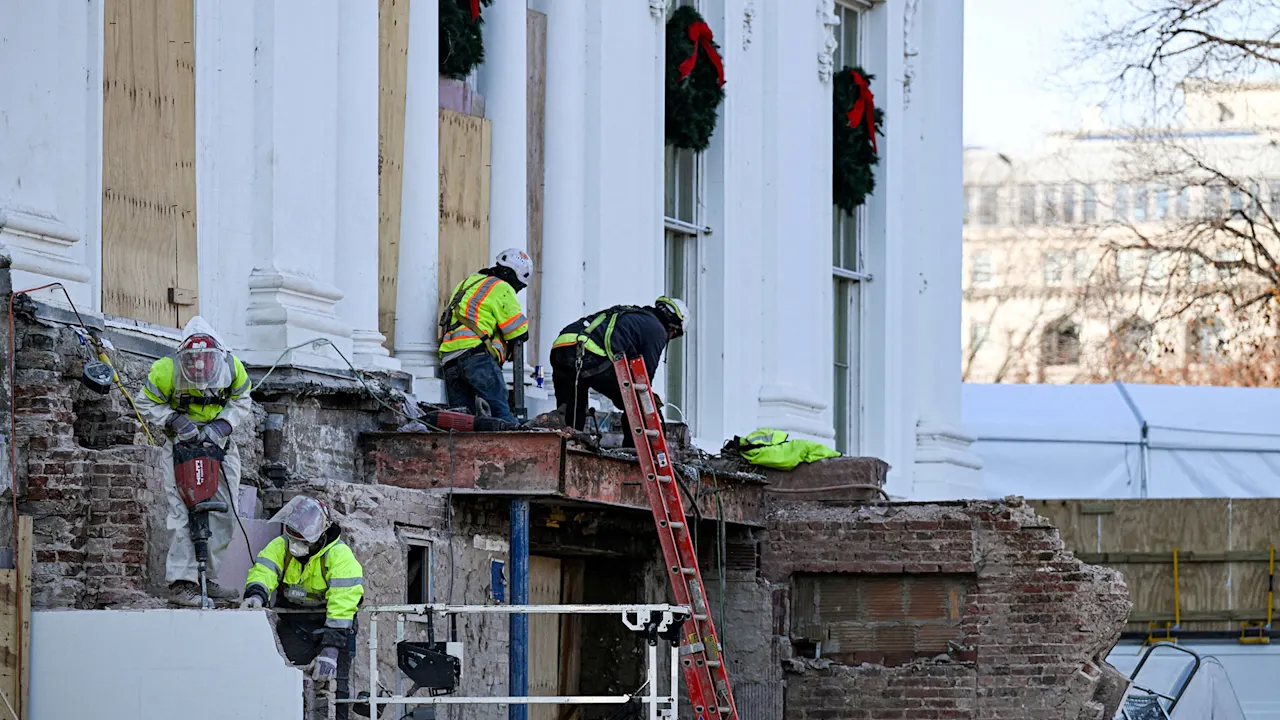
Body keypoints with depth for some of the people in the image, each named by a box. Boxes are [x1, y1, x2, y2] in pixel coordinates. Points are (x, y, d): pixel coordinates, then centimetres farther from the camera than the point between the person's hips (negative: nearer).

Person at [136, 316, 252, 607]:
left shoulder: (233, 368, -12)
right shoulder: (167, 370, -22)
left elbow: (241, 403, 0)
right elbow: (147, 403, -10)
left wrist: (221, 425, -18)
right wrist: (176, 421, -24)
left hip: (219, 443, 5)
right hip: (182, 444, -5)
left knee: (223, 514, 4)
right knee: (184, 511, -16)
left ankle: (205, 578, 15)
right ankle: (181, 583, -19)